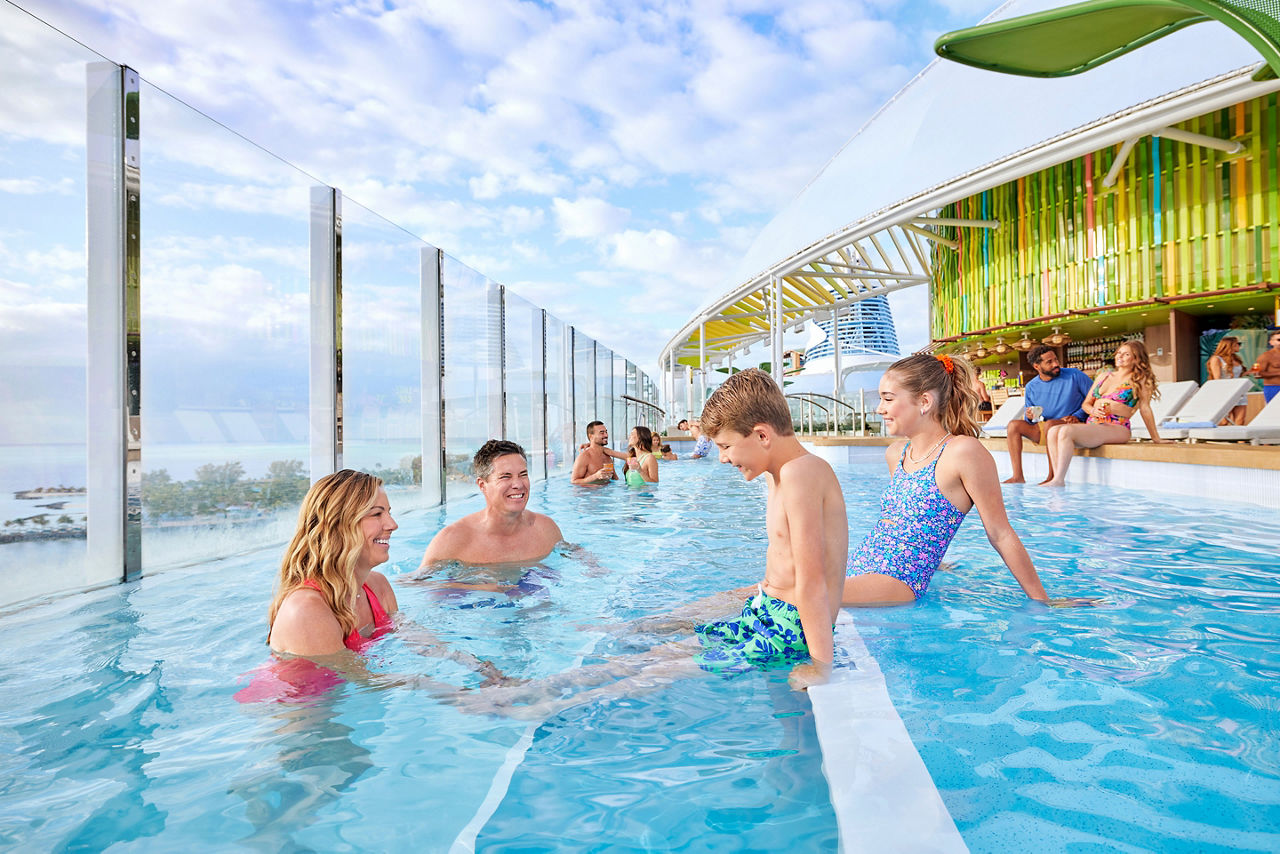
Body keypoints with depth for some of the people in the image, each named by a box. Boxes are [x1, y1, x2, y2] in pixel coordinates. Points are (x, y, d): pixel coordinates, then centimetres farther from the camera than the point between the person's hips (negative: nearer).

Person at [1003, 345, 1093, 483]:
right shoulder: (1032, 387, 6)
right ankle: (1018, 476, -22)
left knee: (1050, 424, -36)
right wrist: (1029, 416, -10)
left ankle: (1053, 476, -29)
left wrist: (1077, 416, -13)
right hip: (1042, 430, 5)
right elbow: (1028, 417, 14)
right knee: (1014, 424, -15)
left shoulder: (1075, 375, -3)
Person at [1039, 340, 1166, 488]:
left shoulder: (1139, 380, 6)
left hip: (1117, 430, -6)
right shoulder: (1104, 376, 22)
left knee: (1066, 431, -32)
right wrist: (1093, 411, -2)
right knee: (1053, 431, -22)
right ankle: (1057, 478, -27)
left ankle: (1059, 480, -32)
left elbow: (1145, 409, 6)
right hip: (1092, 425, 7)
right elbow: (1086, 403, 22)